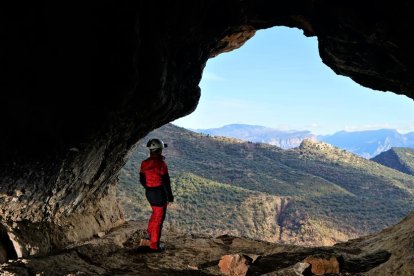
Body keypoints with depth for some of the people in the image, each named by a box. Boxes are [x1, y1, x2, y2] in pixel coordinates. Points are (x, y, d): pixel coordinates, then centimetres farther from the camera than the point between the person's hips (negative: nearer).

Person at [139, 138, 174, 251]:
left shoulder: (144, 163, 0)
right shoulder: (161, 163, -20)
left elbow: (142, 180, 9)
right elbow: (166, 182, -17)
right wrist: (170, 196, -6)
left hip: (149, 193, 6)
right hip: (159, 194, -6)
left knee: (155, 213, 27)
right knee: (158, 218, 5)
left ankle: (150, 236, 27)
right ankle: (154, 245, 13)